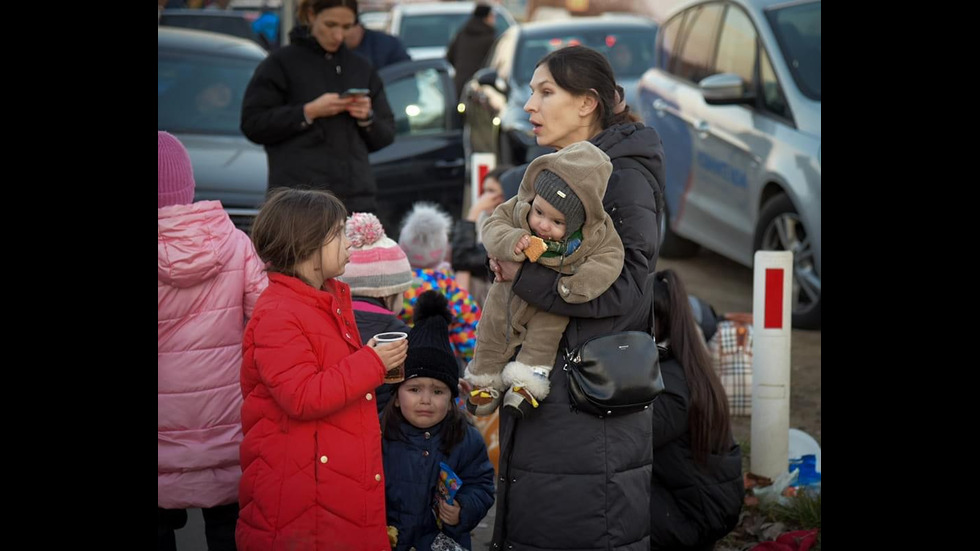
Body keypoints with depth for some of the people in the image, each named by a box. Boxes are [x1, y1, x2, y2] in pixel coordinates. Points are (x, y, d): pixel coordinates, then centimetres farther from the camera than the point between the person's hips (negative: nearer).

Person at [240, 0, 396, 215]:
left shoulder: (361, 68, 19)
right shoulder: (281, 63, 5)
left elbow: (386, 135, 21)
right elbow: (252, 124, -2)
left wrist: (368, 118, -2)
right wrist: (309, 112, -11)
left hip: (357, 197, 5)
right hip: (298, 197, -4)